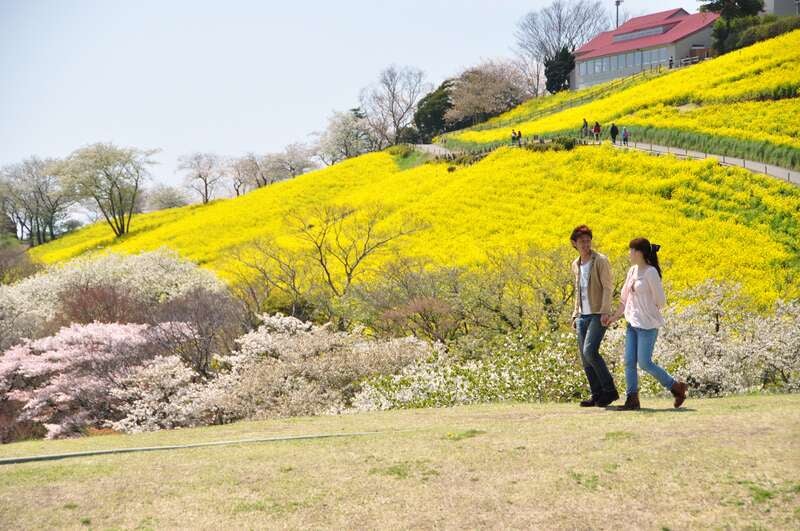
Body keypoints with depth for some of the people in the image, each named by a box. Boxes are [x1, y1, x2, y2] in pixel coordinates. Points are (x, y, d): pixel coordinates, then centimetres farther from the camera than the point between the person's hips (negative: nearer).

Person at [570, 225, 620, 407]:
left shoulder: (600, 261, -6)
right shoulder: (575, 265, 15)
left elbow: (608, 287, -12)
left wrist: (605, 311, -22)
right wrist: (575, 315, 19)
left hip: (598, 315, -7)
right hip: (583, 316, 7)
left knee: (590, 351, -19)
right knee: (584, 357, 4)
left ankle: (610, 390, -7)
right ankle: (597, 395, 10)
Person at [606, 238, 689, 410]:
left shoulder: (650, 272, -13)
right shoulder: (632, 270, 11)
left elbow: (660, 301, -11)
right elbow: (625, 299, 20)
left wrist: (648, 313, 2)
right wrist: (614, 317, 16)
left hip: (648, 325, -8)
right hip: (632, 323, 8)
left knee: (644, 363, -7)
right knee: (629, 362, 2)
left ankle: (677, 387, 9)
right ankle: (632, 400, 6)